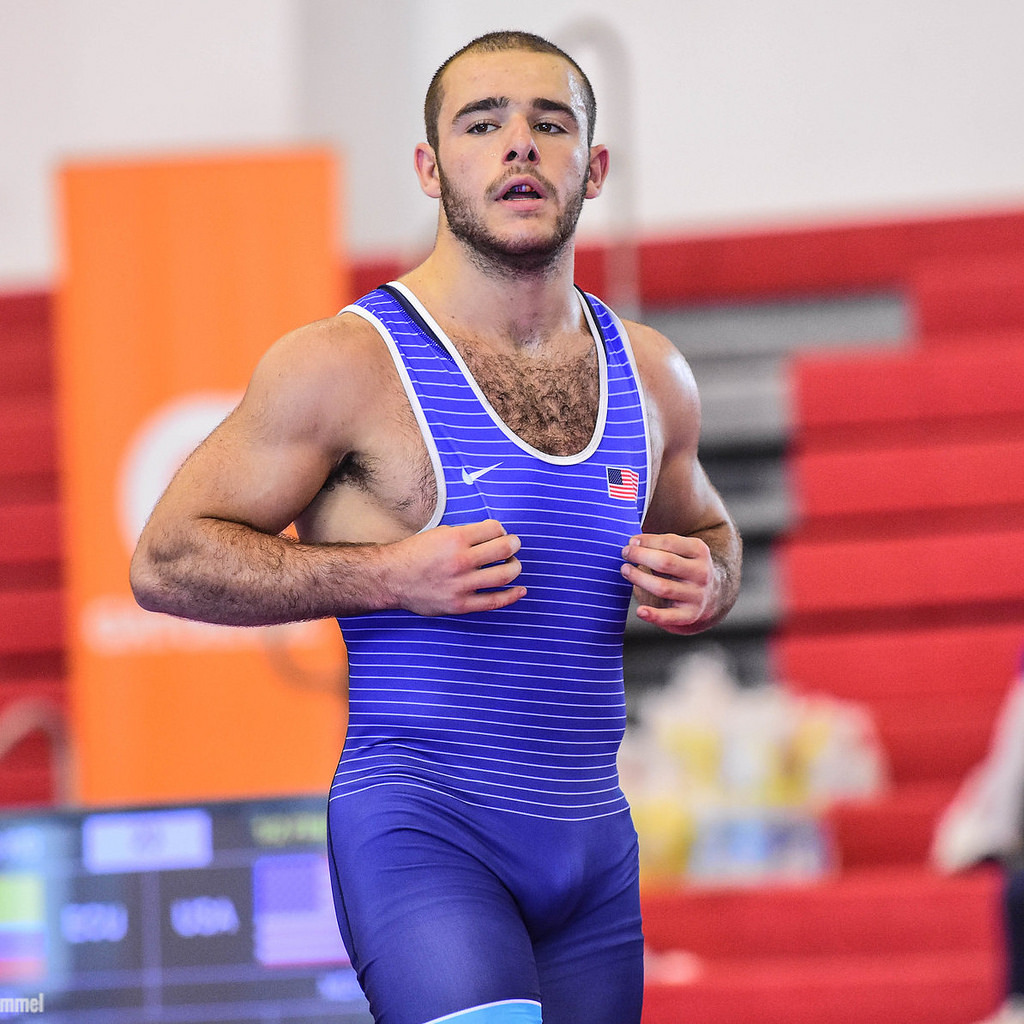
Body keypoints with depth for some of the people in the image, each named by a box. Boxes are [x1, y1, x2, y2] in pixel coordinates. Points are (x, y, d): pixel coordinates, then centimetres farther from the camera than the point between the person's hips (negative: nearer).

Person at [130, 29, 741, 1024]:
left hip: (595, 840, 6)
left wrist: (705, 581, 4)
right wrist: (388, 575, -16)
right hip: (419, 827, -6)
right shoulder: (347, 362, -6)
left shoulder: (648, 374, 10)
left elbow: (705, 529, 29)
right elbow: (166, 560, -5)